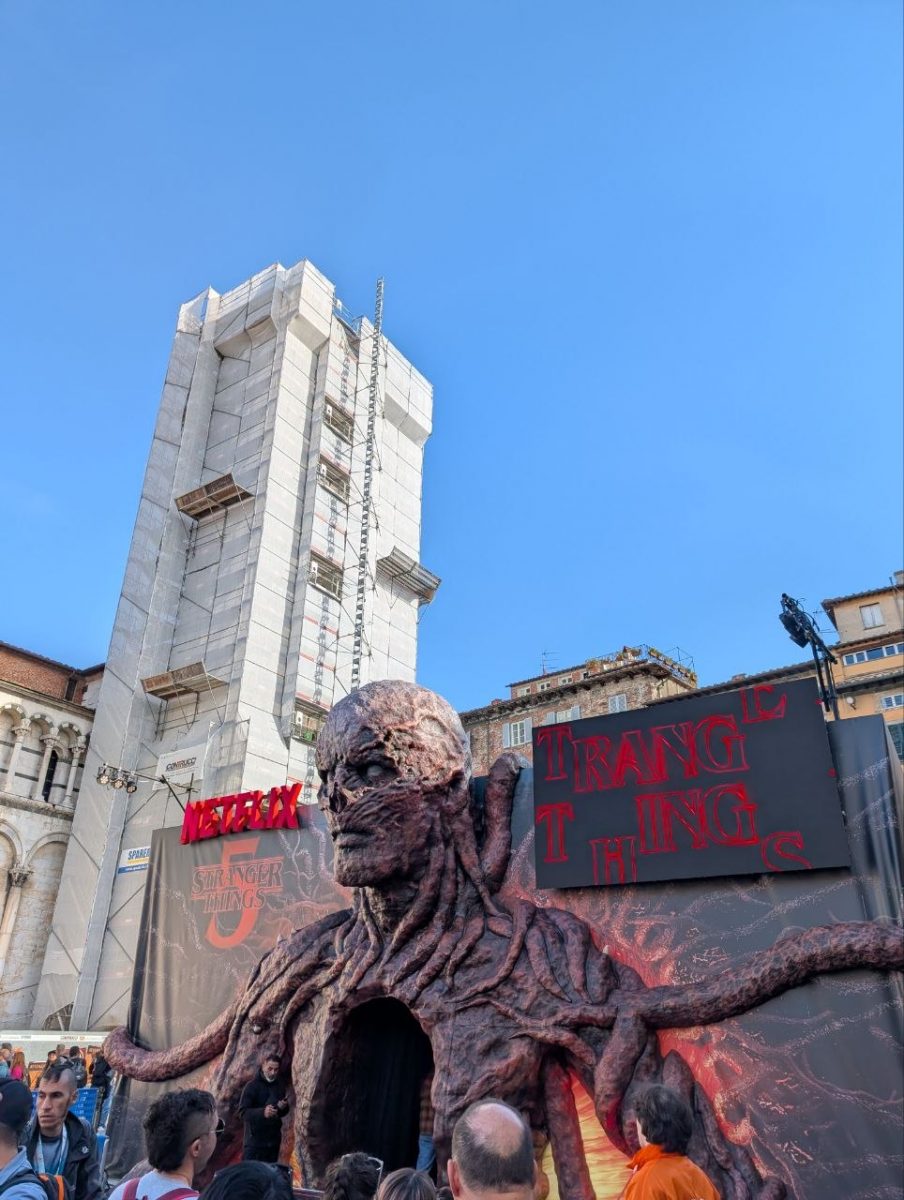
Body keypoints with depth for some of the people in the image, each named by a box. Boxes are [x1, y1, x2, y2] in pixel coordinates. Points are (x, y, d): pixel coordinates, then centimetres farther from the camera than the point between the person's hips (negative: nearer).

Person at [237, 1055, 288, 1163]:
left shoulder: (279, 1087, 7)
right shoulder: (252, 1086, -10)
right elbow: (243, 1112, -16)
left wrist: (283, 1108, -8)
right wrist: (262, 1112, -32)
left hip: (274, 1139, 5)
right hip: (255, 1139, -5)